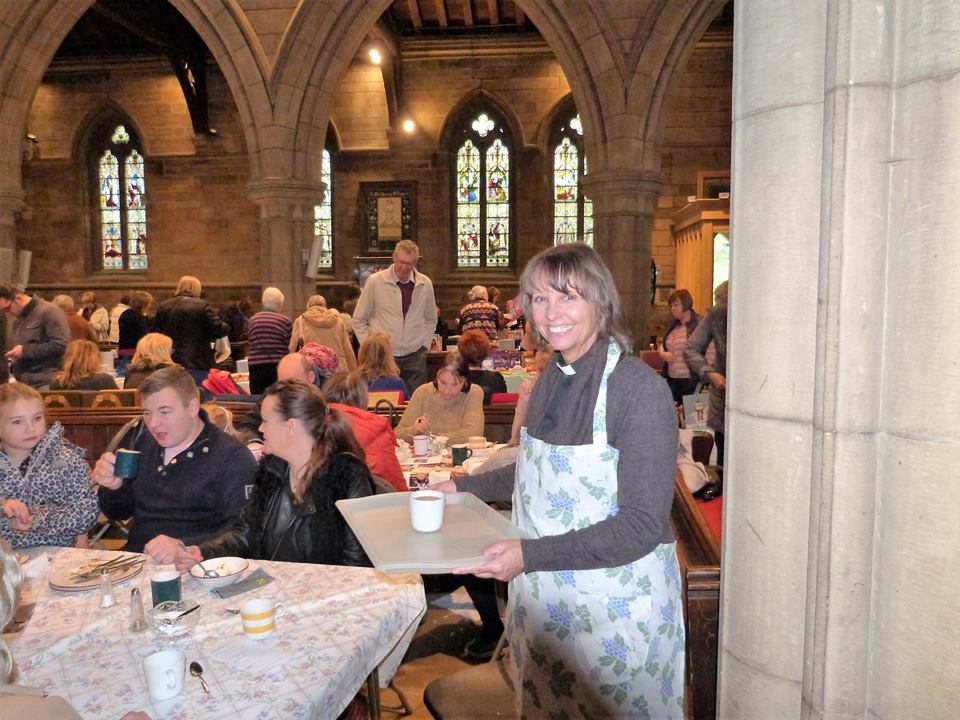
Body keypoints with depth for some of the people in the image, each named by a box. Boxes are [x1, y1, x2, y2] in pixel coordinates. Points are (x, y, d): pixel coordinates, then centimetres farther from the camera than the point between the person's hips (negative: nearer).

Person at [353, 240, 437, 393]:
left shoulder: (425, 284, 4)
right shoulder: (375, 281, -5)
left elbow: (431, 321, 19)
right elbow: (359, 321, 4)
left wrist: (425, 344, 8)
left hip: (415, 356, 2)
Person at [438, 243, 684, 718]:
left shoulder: (640, 389, -21)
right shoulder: (550, 380, 3)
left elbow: (643, 525, -23)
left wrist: (530, 555, -29)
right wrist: (464, 487, 9)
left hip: (613, 607, -7)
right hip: (542, 600, 7)